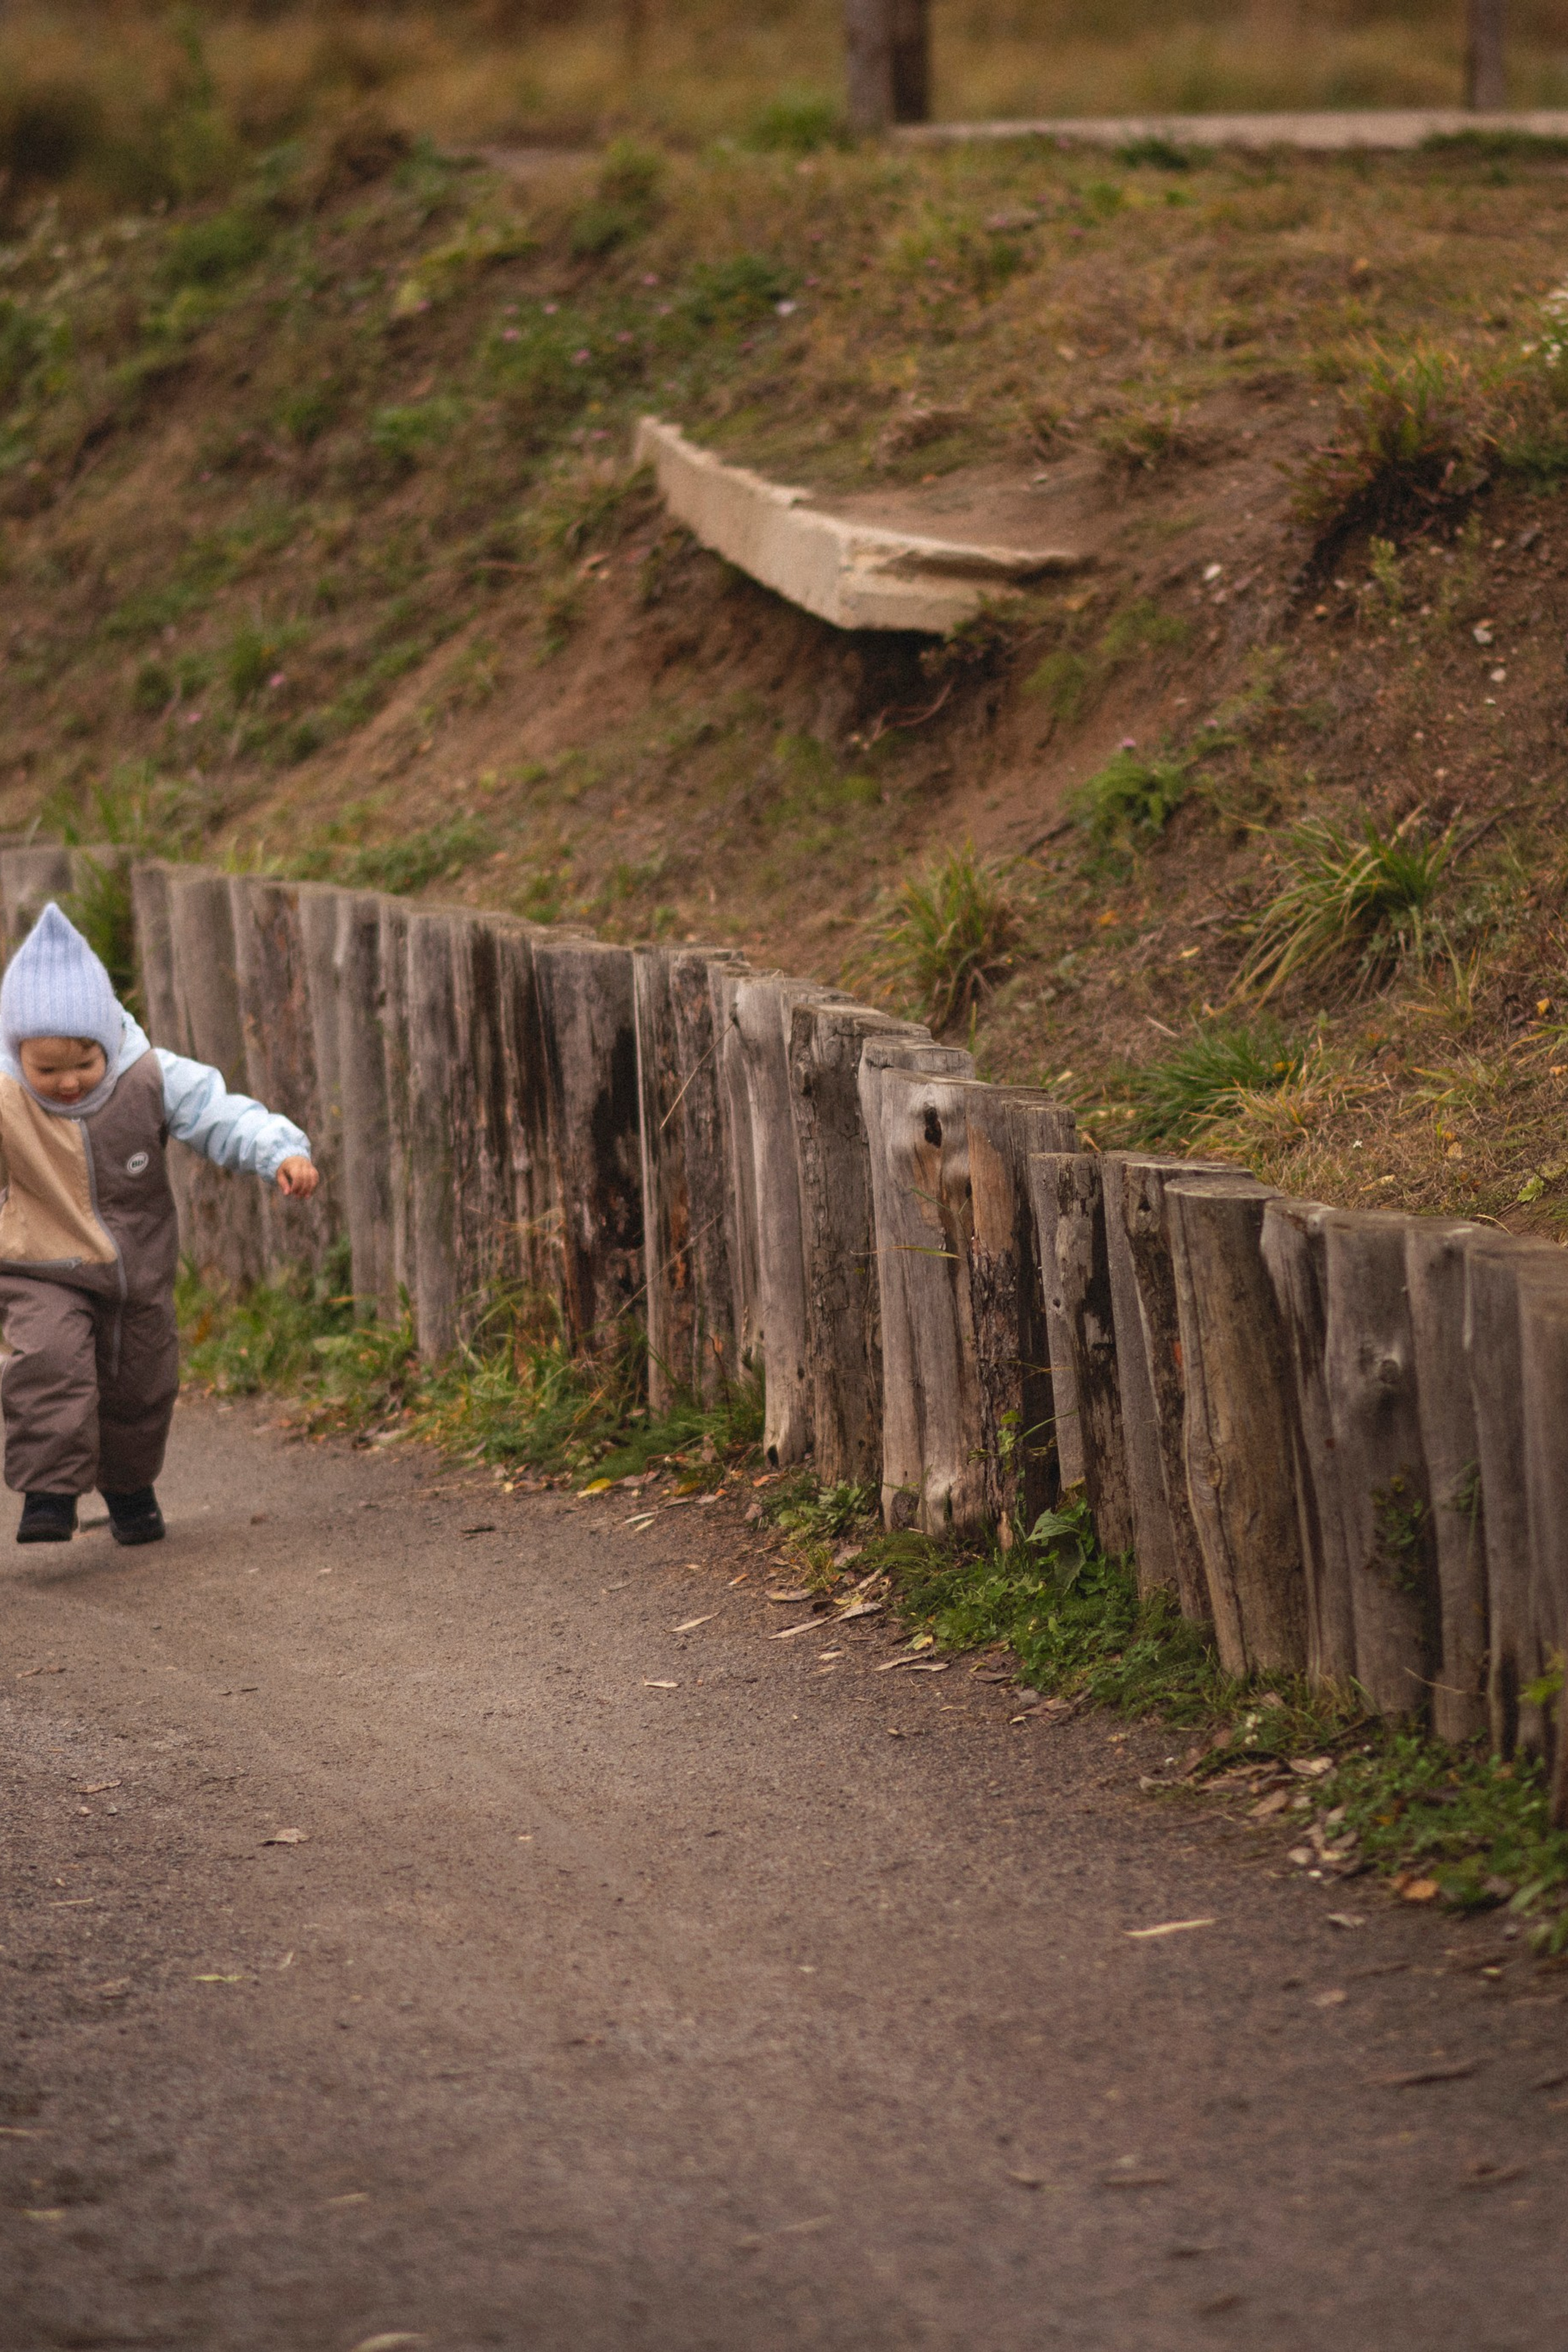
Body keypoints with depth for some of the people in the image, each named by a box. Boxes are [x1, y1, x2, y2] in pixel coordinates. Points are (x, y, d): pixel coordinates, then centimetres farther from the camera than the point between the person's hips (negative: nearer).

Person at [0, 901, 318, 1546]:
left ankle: (128, 1487, 40)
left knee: (138, 1385, 15)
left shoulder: (150, 1080, -16)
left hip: (139, 1272, 3)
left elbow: (220, 1115, -16)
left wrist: (283, 1153, -29)